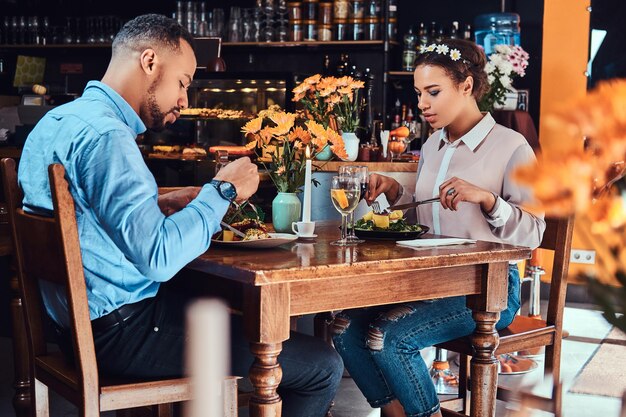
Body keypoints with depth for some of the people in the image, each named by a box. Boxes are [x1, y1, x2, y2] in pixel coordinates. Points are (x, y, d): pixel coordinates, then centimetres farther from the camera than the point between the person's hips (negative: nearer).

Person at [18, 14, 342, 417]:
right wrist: (222, 190, -14)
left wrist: (158, 205, 12)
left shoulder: (57, 120, 10)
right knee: (322, 366, -8)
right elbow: (159, 258, -28)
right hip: (120, 332, -10)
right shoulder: (105, 135, -20)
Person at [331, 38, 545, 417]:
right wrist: (395, 192, 4)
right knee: (346, 326, -15)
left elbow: (532, 233, -11)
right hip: (429, 278, 7)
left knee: (387, 335, -25)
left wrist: (486, 198, -25)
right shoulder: (432, 145, 14)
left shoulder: (511, 147, -7)